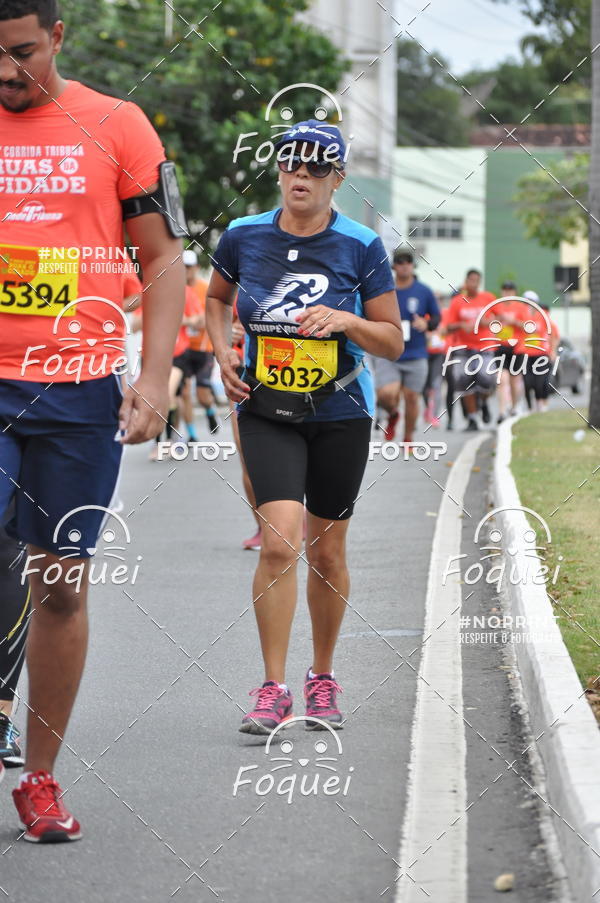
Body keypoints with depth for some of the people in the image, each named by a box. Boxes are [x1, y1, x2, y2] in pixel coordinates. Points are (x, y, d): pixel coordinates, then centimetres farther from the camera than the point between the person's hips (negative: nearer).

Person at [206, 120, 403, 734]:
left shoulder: (361, 247, -7)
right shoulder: (244, 237, -2)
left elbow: (393, 342, -3)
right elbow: (216, 298, 18)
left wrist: (345, 320, -21)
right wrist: (223, 352, 1)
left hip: (340, 415, 0)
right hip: (266, 413, 0)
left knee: (325, 552, 9)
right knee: (279, 544, -16)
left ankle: (322, 677, 28)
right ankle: (273, 689, -10)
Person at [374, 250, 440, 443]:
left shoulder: (424, 292, 4)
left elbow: (437, 316, 13)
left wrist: (426, 324, -8)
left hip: (415, 356, 1)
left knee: (411, 398, 3)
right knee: (386, 395, -18)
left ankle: (408, 439, 22)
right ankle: (393, 415, 18)